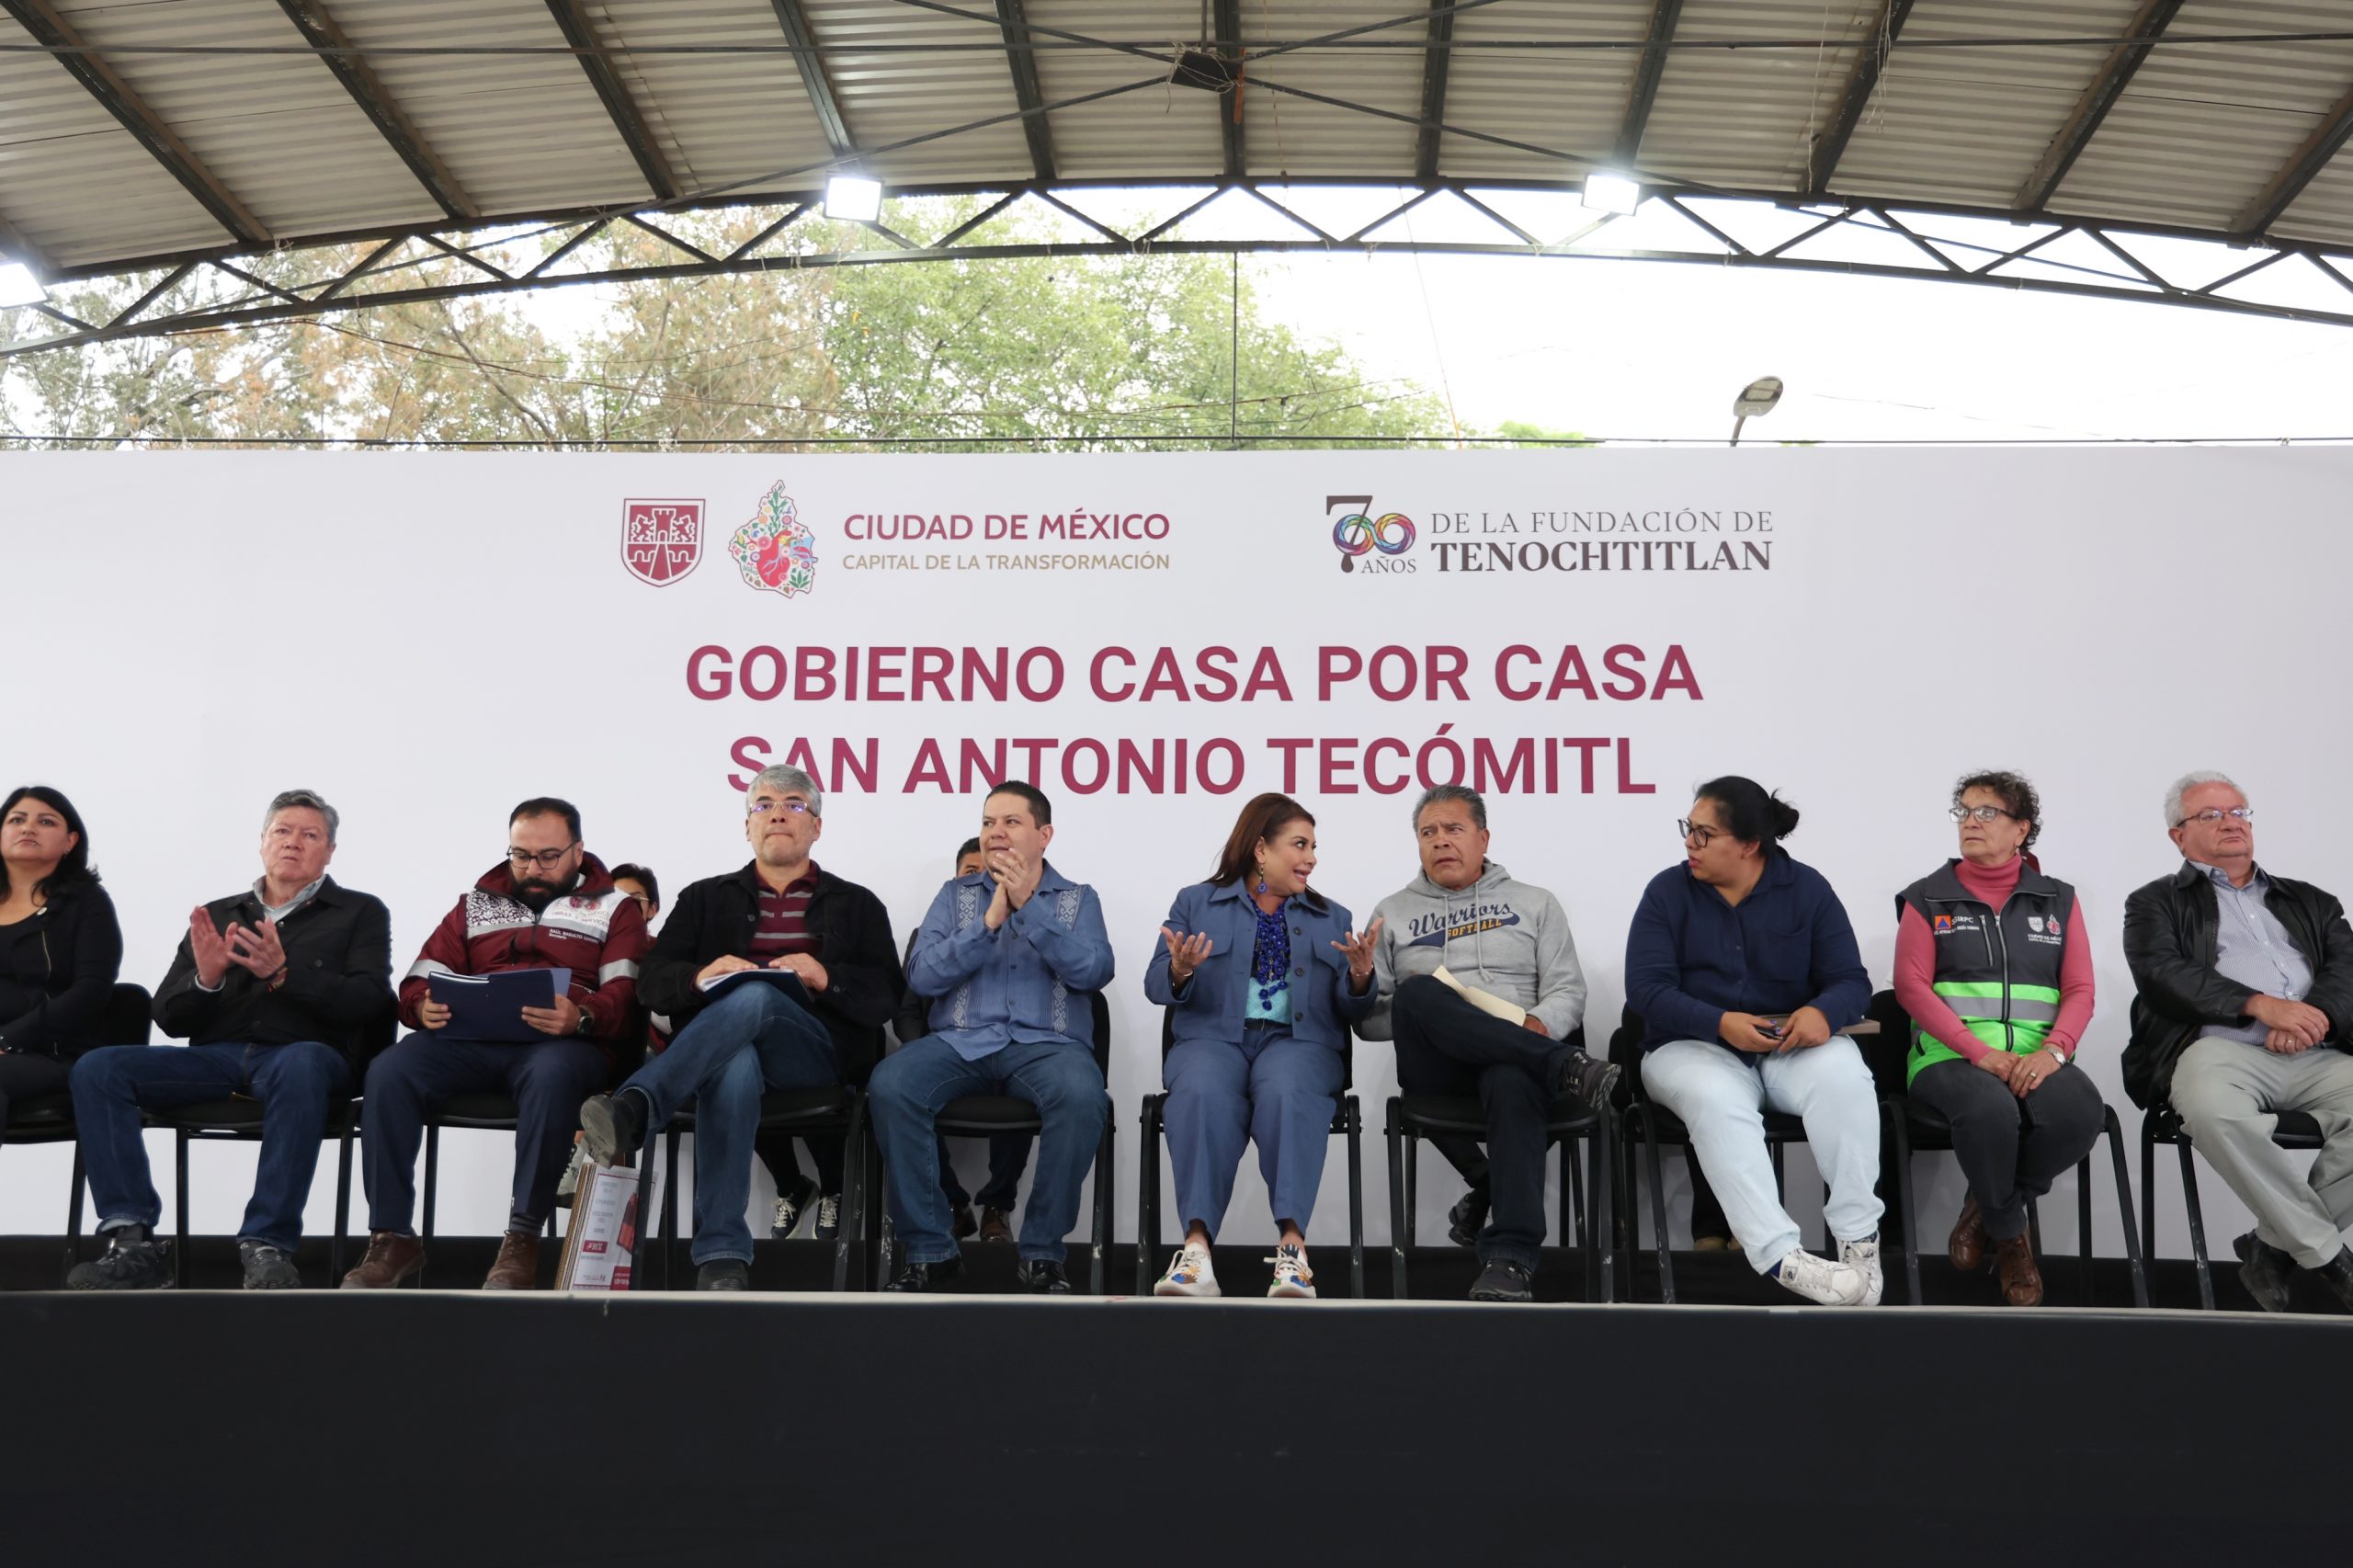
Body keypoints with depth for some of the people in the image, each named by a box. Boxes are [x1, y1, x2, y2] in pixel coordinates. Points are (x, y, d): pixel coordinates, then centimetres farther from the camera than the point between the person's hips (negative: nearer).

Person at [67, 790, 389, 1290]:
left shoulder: (361, 913, 13)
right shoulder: (216, 916, 21)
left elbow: (368, 1001, -4)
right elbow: (169, 1017, 15)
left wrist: (282, 973, -17)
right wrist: (205, 977, -8)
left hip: (306, 1056, -4)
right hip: (216, 1058, 4)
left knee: (300, 1064, -40)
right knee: (97, 1069, -20)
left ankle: (267, 1247, -36)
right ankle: (133, 1243, -23)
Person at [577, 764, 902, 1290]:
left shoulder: (857, 905, 22)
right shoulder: (706, 898, 26)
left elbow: (884, 997, 8)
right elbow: (652, 983, 13)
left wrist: (825, 978, -13)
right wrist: (700, 977, -10)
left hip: (816, 1050, -1)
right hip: (723, 1047, 1)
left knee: (754, 996, -36)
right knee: (735, 1066, -39)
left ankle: (632, 1110, -52)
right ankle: (722, 1257, -45)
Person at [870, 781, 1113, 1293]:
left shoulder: (1079, 899, 13)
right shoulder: (956, 894, 17)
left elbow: (1093, 973, -6)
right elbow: (921, 976, 2)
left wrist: (1029, 906, -10)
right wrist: (989, 923, -7)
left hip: (1046, 1044, -1)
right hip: (960, 1041, 2)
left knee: (1082, 1096, -36)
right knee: (889, 1086, -30)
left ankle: (1041, 1252, -19)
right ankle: (928, 1250, -17)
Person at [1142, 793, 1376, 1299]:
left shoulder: (1332, 918, 22)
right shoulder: (1196, 903, 17)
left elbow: (1350, 1011, 13)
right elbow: (1156, 987, 8)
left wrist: (1360, 977, -9)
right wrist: (1180, 971, -15)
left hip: (1298, 1040, 1)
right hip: (1213, 1035, 0)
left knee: (1286, 1093, -36)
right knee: (1202, 1094, -36)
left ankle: (1292, 1243, -43)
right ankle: (1197, 1246, -42)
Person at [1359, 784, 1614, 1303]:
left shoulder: (1534, 904, 22)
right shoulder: (1393, 914, 22)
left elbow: (1568, 991, 12)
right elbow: (1368, 1019, 15)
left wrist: (1538, 1024, -11)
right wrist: (1419, 1010, -6)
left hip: (1517, 1057, -1)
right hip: (1436, 1066, 1)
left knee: (1512, 1079, -40)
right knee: (1418, 992, -34)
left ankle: (1510, 1259, -45)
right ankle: (1566, 1069, -35)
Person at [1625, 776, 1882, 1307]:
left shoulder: (1806, 889, 4)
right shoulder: (1667, 892, 1)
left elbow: (1852, 981, 0)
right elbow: (1646, 988, -8)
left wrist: (1823, 1013, -25)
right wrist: (1720, 1023, -24)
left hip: (1790, 1045, 1)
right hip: (1693, 1046, -1)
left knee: (1844, 1078, -32)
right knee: (1717, 1101, -36)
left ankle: (1859, 1238, -25)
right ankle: (1780, 1256, -40)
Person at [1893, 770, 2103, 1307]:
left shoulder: (2058, 900, 16)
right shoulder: (1927, 898, 9)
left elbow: (2080, 990, 7)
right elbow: (1911, 986, -2)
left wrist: (2053, 1051, -14)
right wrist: (1980, 1052, -16)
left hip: (2034, 1057, 2)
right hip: (1951, 1056, -2)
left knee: (2080, 1111, -33)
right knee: (1991, 1109, -37)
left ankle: (1985, 1208, -5)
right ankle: (2009, 1235, -6)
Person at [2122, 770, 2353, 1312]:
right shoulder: (2157, 902, 18)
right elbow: (2161, 973, -1)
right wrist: (2261, 1005, -15)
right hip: (2218, 1047, -3)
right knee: (2214, 1107, -39)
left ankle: (2275, 1248, -14)